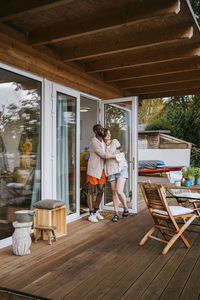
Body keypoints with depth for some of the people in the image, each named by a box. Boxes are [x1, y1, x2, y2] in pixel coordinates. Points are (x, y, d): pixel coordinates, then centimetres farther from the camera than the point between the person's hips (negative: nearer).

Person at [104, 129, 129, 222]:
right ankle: (116, 214, 15)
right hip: (111, 171, 4)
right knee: (114, 193, 5)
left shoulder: (115, 141, -4)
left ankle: (125, 207, 11)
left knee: (119, 191, -15)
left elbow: (121, 155, -9)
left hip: (121, 169, -4)